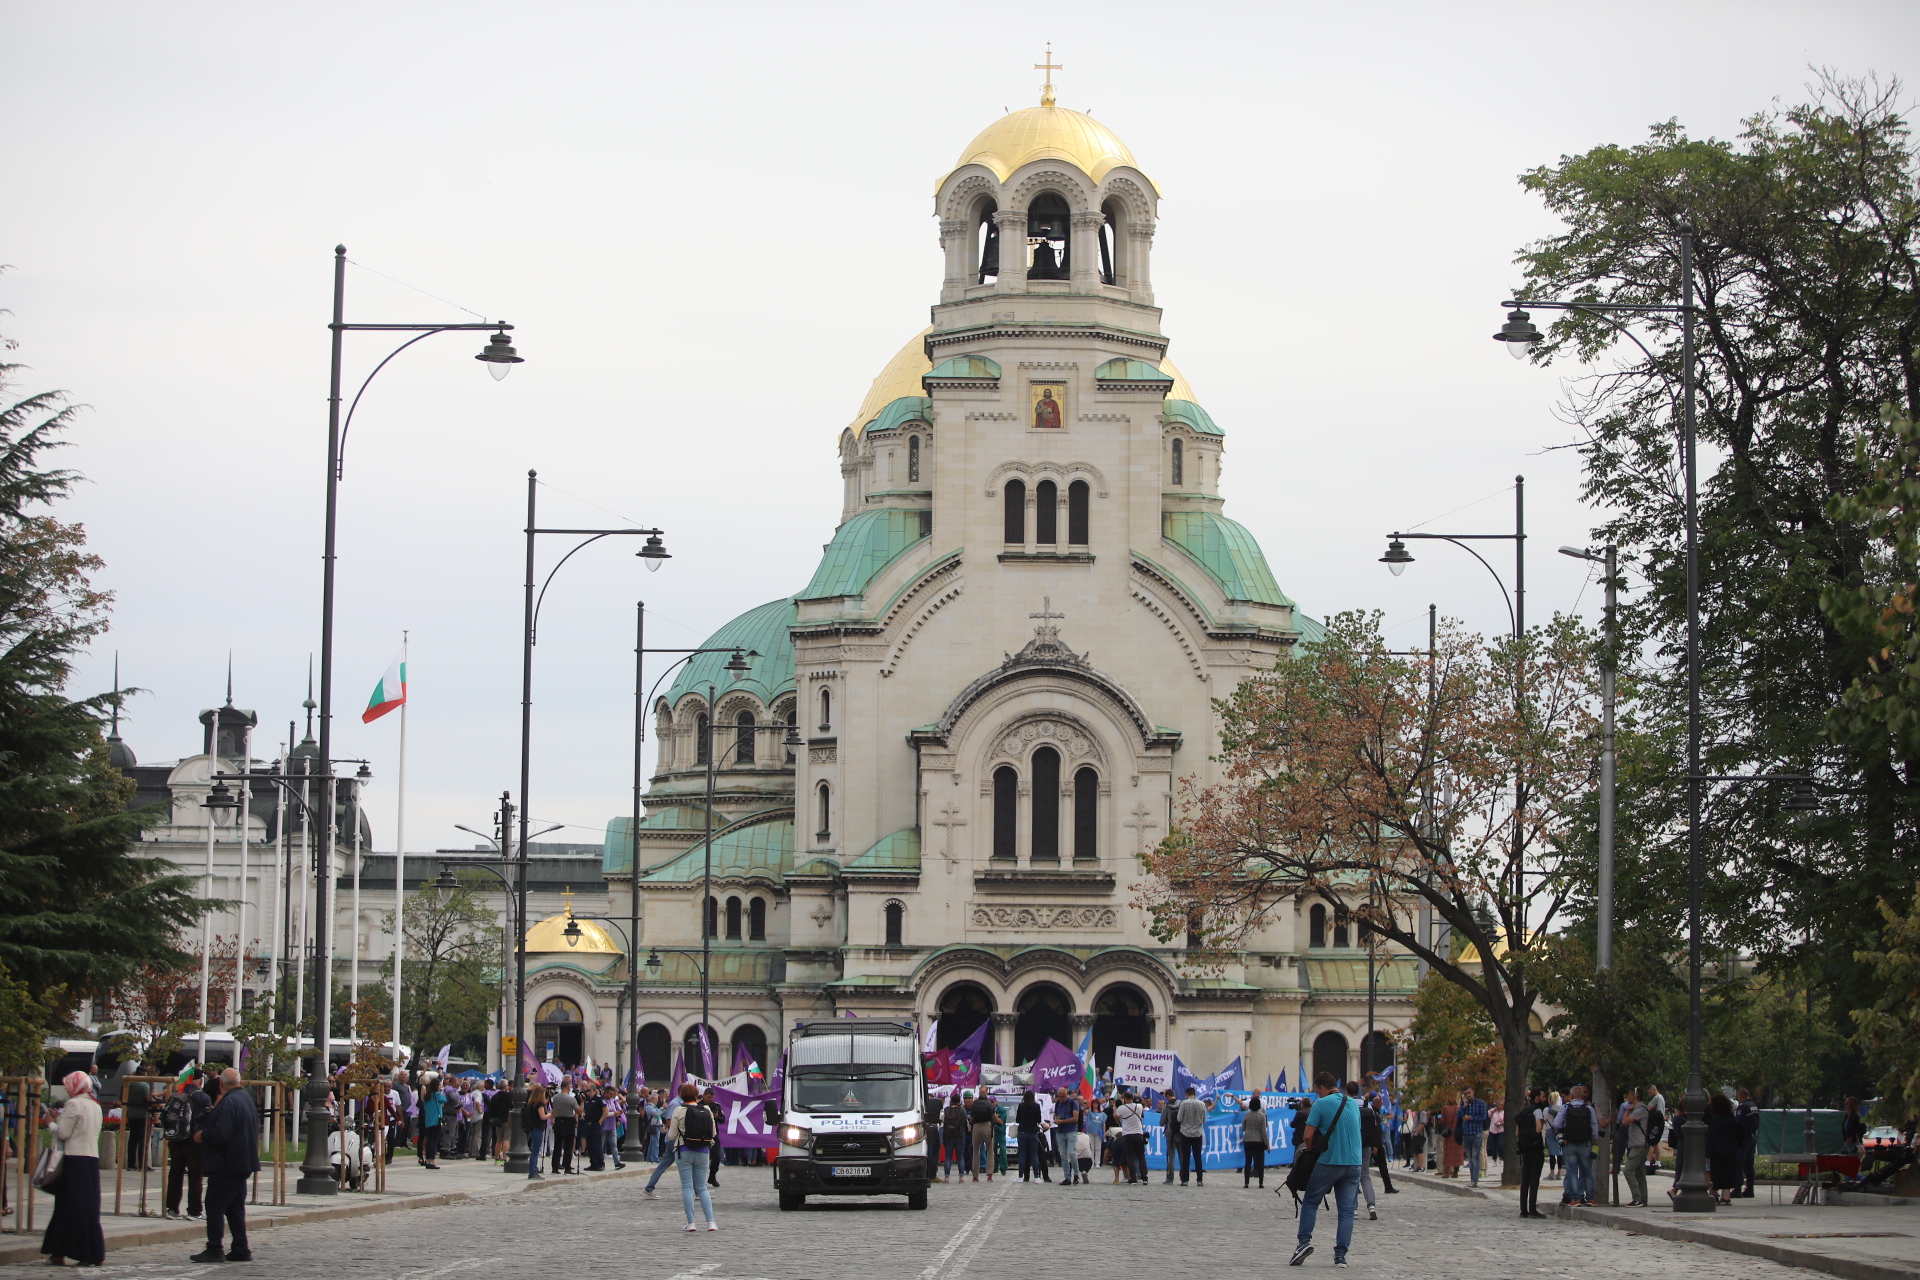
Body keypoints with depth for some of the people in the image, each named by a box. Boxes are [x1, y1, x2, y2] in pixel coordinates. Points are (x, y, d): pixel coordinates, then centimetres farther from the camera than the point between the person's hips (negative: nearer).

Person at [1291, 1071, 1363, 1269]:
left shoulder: (1321, 1104, -7)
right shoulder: (1353, 1104, 11)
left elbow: (1307, 1136, -11)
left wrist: (1311, 1150, 10)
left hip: (1329, 1162, -4)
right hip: (1354, 1164, 4)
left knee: (1310, 1201, 12)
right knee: (1347, 1210, 4)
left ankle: (1304, 1241, -1)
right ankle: (1341, 1255, -1)